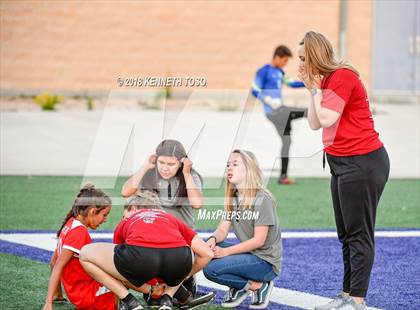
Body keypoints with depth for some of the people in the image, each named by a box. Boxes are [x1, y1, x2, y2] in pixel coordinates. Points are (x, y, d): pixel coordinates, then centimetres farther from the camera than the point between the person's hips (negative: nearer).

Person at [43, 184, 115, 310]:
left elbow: (54, 261, 17)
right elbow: (58, 266, -21)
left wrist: (58, 293, 26)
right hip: (88, 296, -10)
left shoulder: (70, 224, 9)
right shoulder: (79, 231, -17)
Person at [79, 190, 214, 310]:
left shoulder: (126, 222, 36)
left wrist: (149, 289, 42)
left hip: (139, 257, -2)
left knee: (85, 254, 25)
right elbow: (207, 253, 29)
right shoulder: (172, 219, 36)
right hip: (179, 259, 2)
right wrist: (183, 277, 41)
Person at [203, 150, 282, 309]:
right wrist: (213, 240, -21)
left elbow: (259, 240, -19)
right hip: (248, 253, 8)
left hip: (266, 260, -8)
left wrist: (225, 252, -22)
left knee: (212, 269, -23)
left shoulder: (262, 199, -16)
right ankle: (239, 288, 4)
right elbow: (222, 230, 3)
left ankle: (257, 285, -5)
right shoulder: (233, 197, 10)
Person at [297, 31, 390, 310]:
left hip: (363, 162, -10)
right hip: (342, 163, 10)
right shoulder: (326, 80, 13)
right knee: (347, 235, 14)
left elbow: (327, 118, -21)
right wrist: (313, 89, 6)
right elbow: (314, 124, 12)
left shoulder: (343, 76, -14)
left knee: (359, 235, -7)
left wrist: (316, 88, -9)